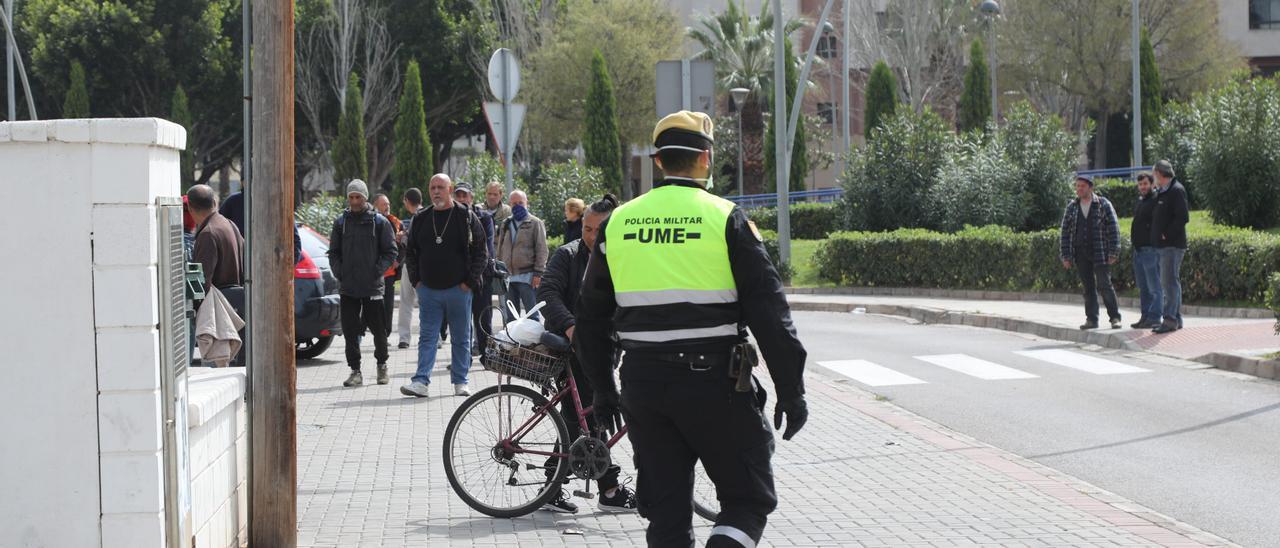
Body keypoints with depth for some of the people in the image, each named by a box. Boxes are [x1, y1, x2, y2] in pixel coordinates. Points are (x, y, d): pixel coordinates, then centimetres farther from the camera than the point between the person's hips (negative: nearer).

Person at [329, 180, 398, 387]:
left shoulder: (379, 222, 0)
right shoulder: (341, 222, 8)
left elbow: (390, 252, 1)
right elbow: (333, 252, 12)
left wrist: (378, 270, -9)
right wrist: (339, 272, -2)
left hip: (373, 287, -2)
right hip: (347, 288, 2)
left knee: (378, 330, 3)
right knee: (350, 331, 1)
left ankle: (382, 366, 21)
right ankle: (355, 370, 7)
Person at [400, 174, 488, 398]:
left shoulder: (466, 217, -2)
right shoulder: (421, 219, 9)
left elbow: (481, 252, -1)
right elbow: (410, 252, 17)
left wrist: (470, 281, -7)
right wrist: (416, 280, 6)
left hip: (458, 289, -3)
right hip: (428, 290, 3)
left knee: (461, 338, 5)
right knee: (427, 337, -1)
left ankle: (460, 382, 12)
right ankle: (421, 381, -5)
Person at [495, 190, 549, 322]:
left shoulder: (535, 223, -1)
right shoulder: (506, 224, 16)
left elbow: (541, 250, -5)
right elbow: (499, 248, 21)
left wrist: (538, 273, -12)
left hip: (527, 276, -6)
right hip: (509, 277, 6)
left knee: (533, 315, -5)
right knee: (510, 317, 10)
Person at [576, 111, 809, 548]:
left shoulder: (617, 223, 8)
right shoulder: (725, 218, -5)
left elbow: (591, 317, 14)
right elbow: (769, 311, -8)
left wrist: (603, 390, 23)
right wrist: (791, 391, -2)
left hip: (642, 384, 4)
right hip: (714, 381, -4)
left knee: (666, 511, 12)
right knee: (748, 500, 6)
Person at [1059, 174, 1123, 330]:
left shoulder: (1103, 204, 0)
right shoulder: (1071, 207, 11)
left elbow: (1113, 229, -2)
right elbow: (1065, 233, 12)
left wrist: (1113, 253, -8)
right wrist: (1065, 256, 6)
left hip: (1100, 253, -4)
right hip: (1081, 255, 4)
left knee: (1104, 285, -8)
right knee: (1088, 288, 7)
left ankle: (1115, 317, -1)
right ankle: (1091, 319, 11)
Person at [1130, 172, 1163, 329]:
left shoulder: (1156, 201, -10)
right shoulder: (1140, 201, 19)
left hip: (1150, 249, -10)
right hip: (1138, 250, 10)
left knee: (1154, 286, -7)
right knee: (1143, 287, 13)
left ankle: (1154, 318, -7)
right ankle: (1145, 317, 18)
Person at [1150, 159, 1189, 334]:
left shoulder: (1177, 191, -10)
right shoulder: (1161, 193, 19)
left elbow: (1183, 217, -19)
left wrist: (1167, 234, -17)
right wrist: (1158, 236, 11)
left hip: (1172, 245, -10)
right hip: (1162, 246, 10)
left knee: (1170, 282, -13)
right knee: (1167, 283, 12)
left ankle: (1170, 319, -16)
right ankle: (1176, 319, 16)